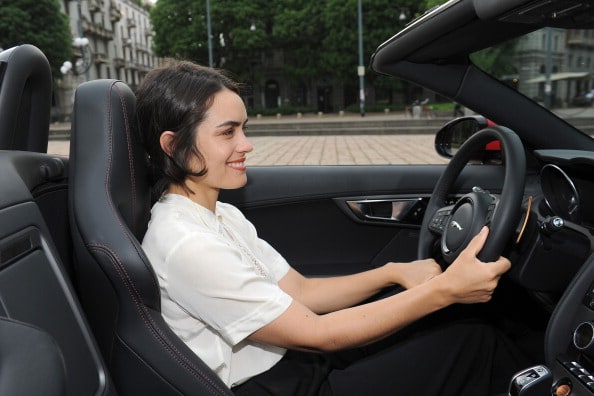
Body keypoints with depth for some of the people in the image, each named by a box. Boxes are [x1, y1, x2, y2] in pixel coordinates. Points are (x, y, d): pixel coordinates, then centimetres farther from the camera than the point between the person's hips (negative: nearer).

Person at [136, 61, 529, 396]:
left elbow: (299, 291, 4)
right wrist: (442, 290, -24)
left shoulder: (223, 215, 3)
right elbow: (316, 334, -23)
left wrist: (395, 272, -8)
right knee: (475, 342, -5)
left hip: (292, 360, 8)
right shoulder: (186, 245, -25)